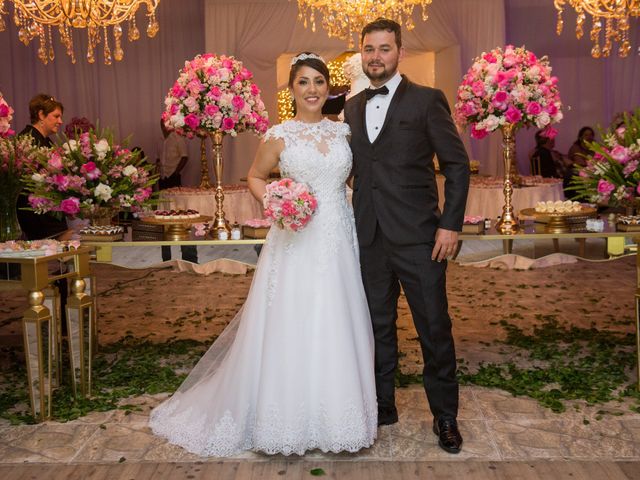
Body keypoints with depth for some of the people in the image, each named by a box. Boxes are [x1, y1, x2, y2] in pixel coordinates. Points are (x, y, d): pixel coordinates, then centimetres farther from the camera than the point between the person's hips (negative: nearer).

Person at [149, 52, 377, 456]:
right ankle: (287, 419, 18)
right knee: (290, 329, 1)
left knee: (337, 329, 9)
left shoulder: (343, 131, 8)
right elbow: (255, 177, 9)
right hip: (296, 244, -3)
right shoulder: (280, 136, -2)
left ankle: (336, 415, 25)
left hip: (340, 243, 3)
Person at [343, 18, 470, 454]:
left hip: (417, 237, -4)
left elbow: (457, 164, -3)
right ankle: (383, 406, 29)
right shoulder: (352, 108, 13)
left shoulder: (427, 100, -2)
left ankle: (445, 416, 20)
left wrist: (451, 225, -11)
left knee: (434, 328, 4)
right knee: (378, 326, 14)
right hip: (369, 238, 5)